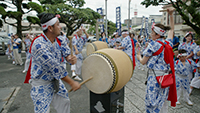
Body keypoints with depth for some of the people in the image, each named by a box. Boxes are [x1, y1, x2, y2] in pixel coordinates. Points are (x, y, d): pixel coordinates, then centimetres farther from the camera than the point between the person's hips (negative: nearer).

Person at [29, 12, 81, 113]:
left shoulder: (59, 41, -3)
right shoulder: (39, 45, -28)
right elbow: (54, 68, -29)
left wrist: (70, 58, -31)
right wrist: (72, 83, -23)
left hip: (56, 81, 7)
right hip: (41, 85, -7)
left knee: (65, 103, 19)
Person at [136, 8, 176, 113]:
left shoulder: (153, 44, -14)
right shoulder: (168, 43, 4)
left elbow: (143, 62, -9)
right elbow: (171, 29, 24)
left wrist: (139, 57, 12)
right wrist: (171, 15, 24)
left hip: (155, 76, -7)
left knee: (152, 101, 6)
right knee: (163, 101, 21)